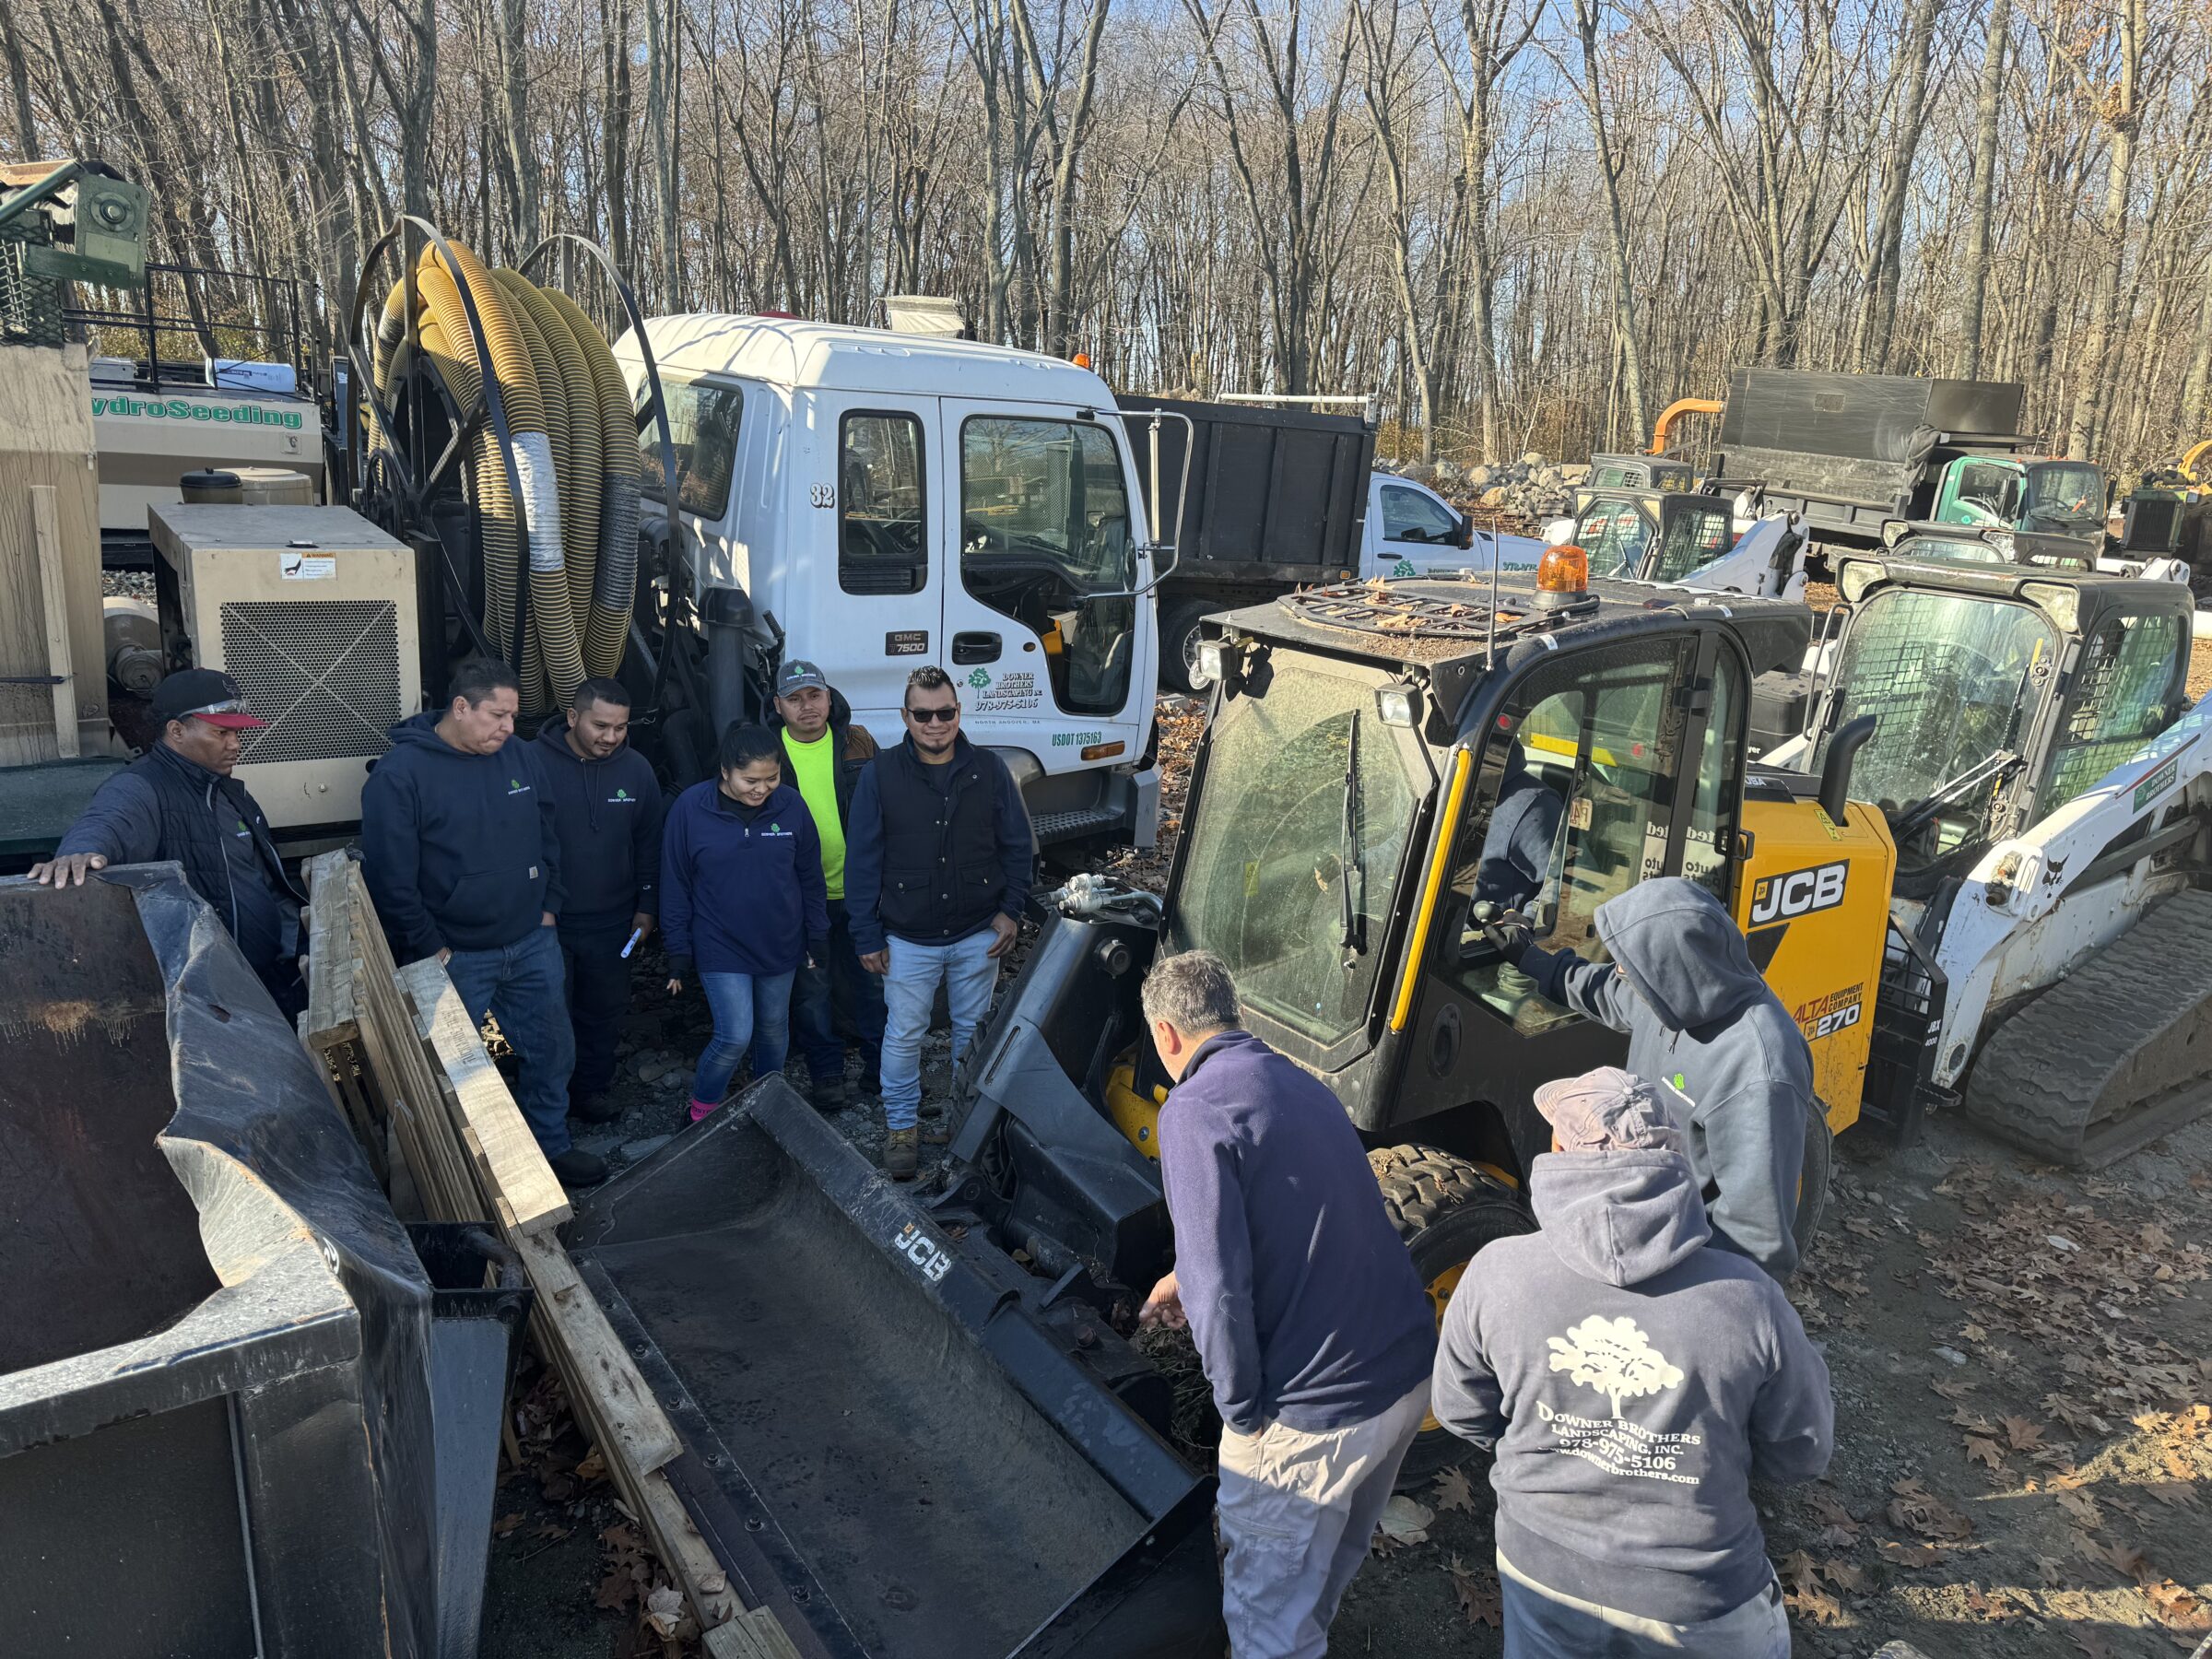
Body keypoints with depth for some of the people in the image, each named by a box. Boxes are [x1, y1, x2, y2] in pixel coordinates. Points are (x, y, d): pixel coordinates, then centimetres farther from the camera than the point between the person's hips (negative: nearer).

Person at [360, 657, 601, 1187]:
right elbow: (390, 878, -15)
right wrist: (431, 950, -13)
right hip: (457, 958, -5)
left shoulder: (520, 755, 0)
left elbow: (548, 837, 12)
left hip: (534, 944, 5)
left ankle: (553, 1147, 37)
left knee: (553, 1051, 16)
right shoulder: (400, 775, -16)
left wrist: (548, 907, 7)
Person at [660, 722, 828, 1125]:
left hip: (780, 945, 3)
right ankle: (702, 1111, 17)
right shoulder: (690, 808, -14)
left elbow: (810, 879, 3)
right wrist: (678, 956, -3)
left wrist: (818, 941, 6)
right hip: (720, 948, -3)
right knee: (735, 1036, -8)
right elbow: (675, 887, -6)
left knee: (774, 1030, 16)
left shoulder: (790, 805, -8)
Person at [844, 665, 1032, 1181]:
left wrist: (1011, 909, -2)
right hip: (908, 939, -1)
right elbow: (861, 860, -4)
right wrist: (866, 935, -5)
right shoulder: (880, 775, -6)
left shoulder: (989, 770, -2)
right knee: (903, 1034, 8)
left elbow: (1016, 845, 6)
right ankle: (901, 1126, 26)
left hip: (979, 934, 2)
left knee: (973, 1030, 16)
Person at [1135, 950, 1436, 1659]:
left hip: (1315, 1414, -8)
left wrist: (1242, 1411, -8)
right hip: (1410, 1370, 8)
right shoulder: (1301, 1086, 10)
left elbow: (1219, 1287, -23)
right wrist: (1191, 1276, 35)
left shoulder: (1194, 1111, -17)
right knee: (1339, 1552, 32)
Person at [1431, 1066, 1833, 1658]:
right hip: (1699, 1607, 0)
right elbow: (1801, 1454, -8)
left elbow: (1461, 1415, -5)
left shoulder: (1496, 1274, -21)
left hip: (1539, 1571, 1)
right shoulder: (1747, 1300, -24)